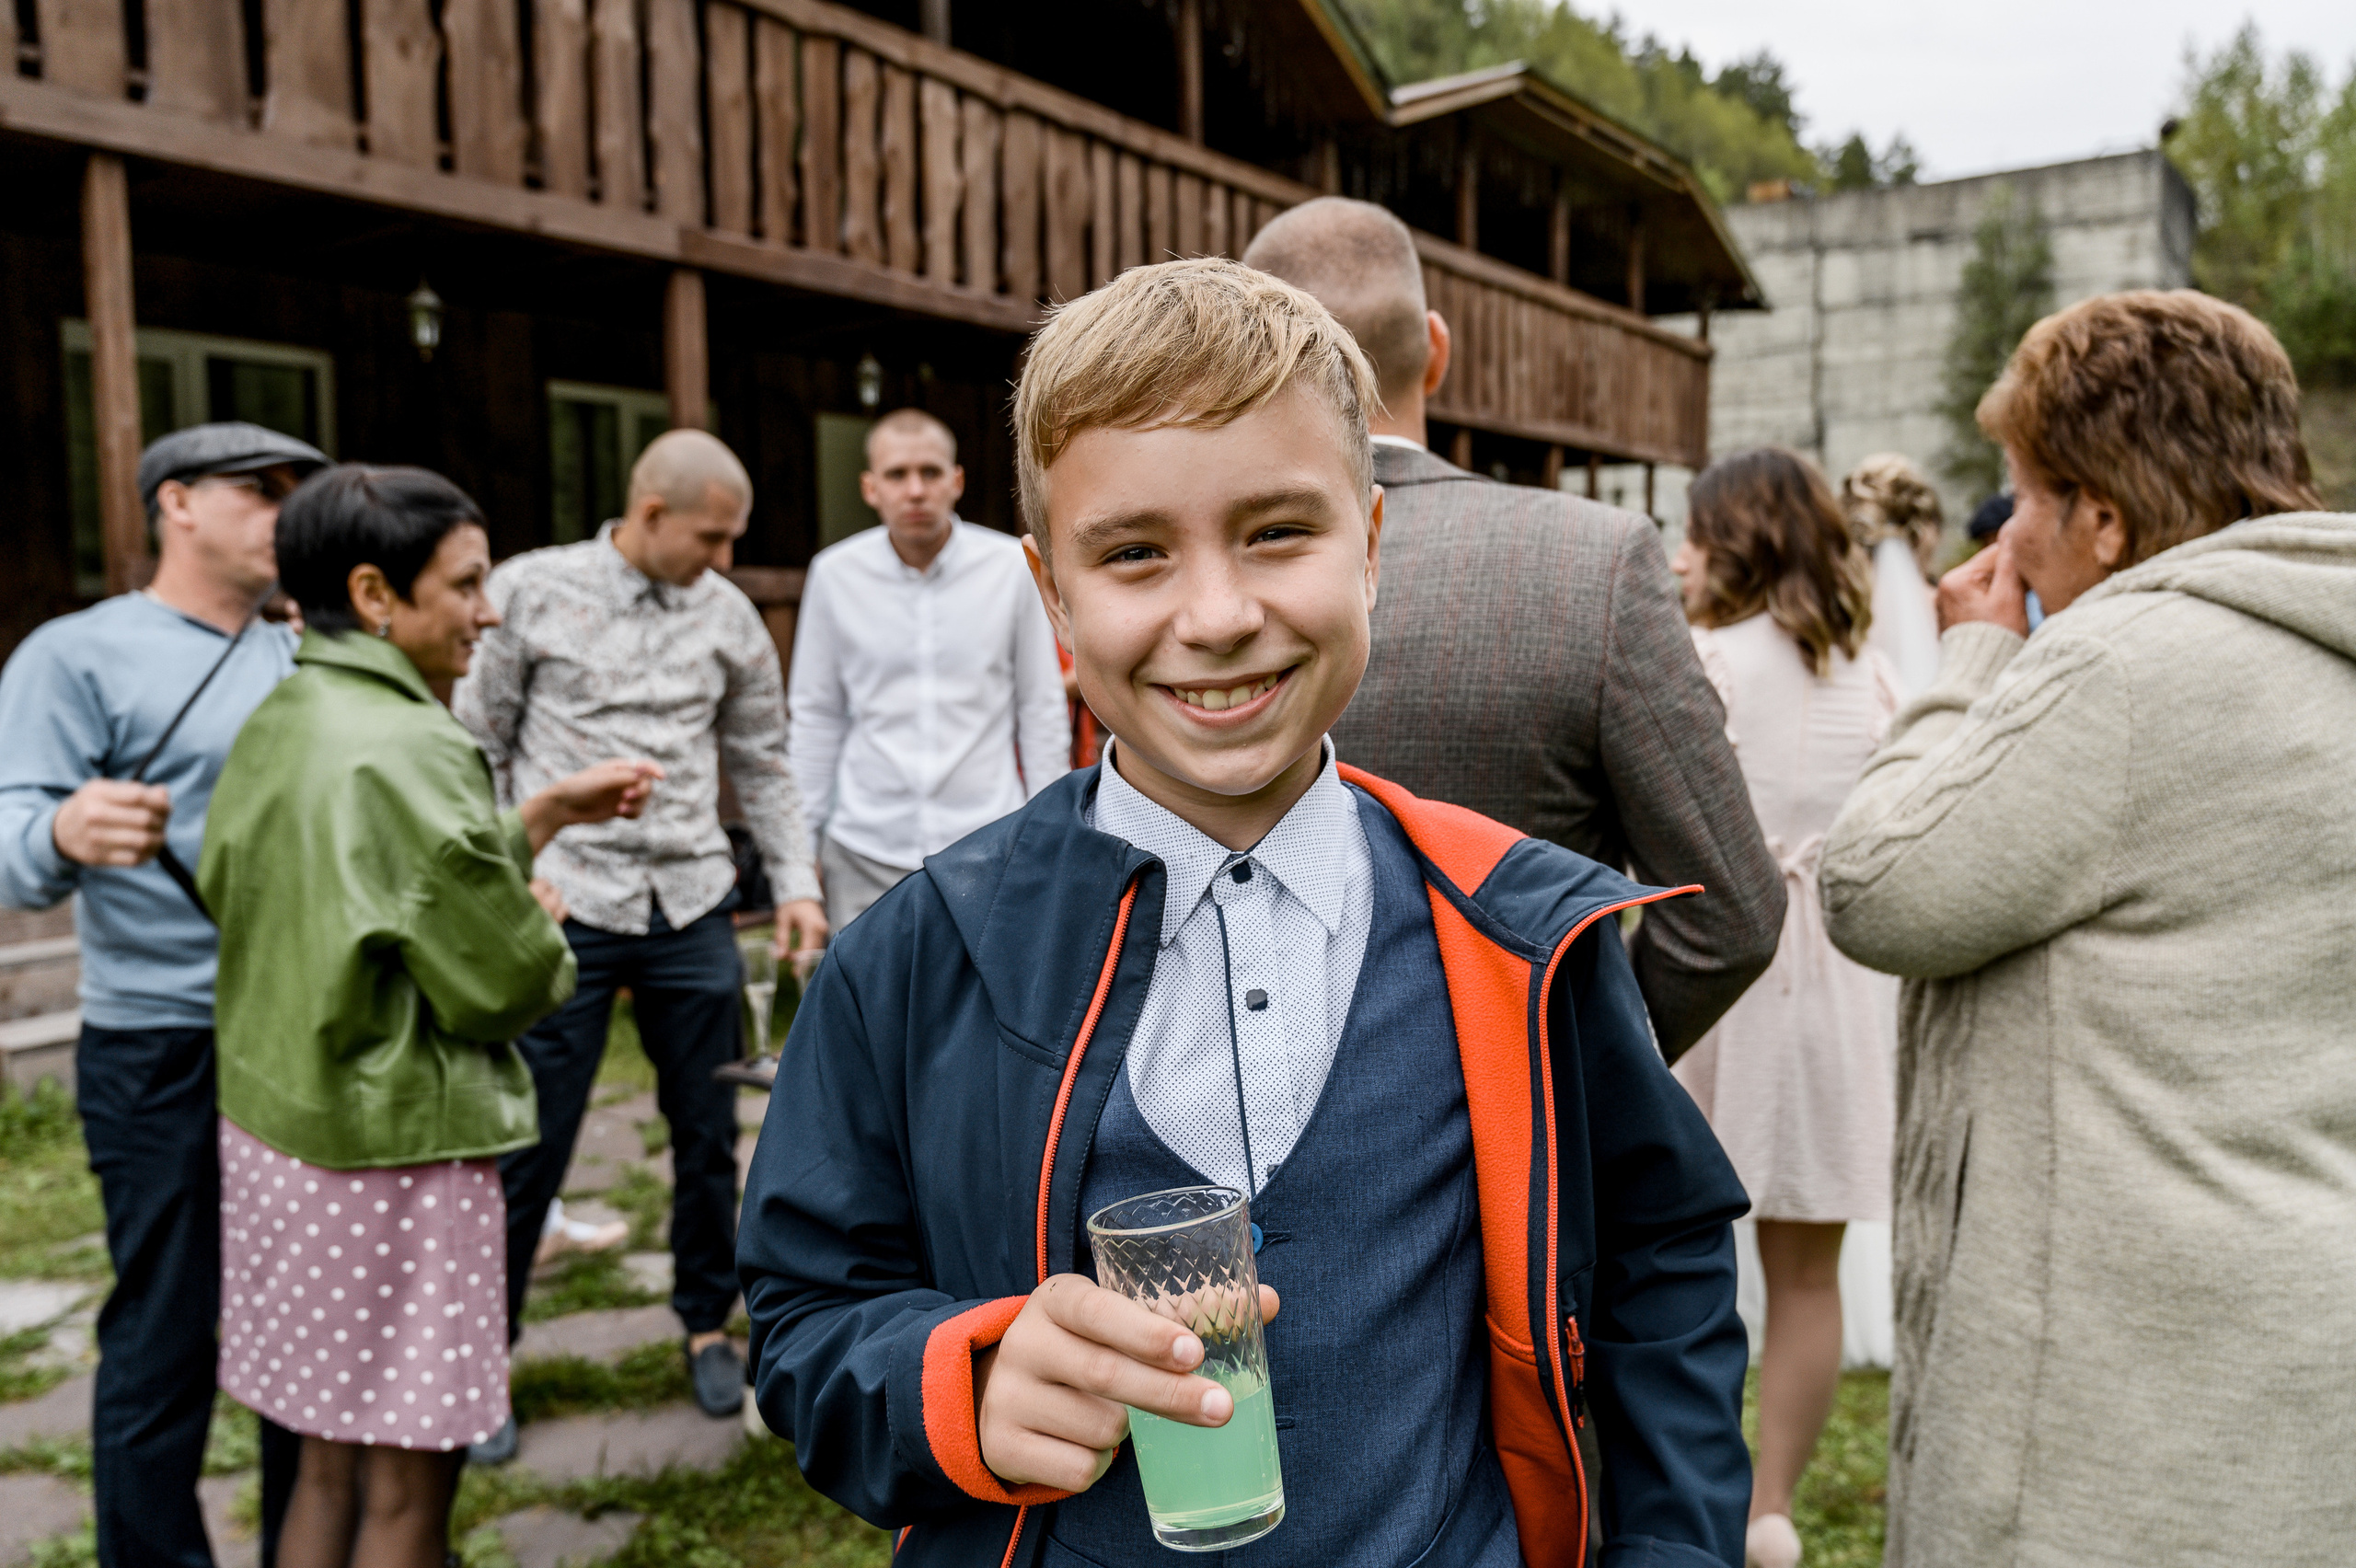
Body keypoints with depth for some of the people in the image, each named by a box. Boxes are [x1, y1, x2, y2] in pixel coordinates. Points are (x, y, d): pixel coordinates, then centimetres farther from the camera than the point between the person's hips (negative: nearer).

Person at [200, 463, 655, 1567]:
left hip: (274, 1129, 9)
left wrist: (546, 814, 11)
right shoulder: (407, 749, -20)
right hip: (396, 1152, -9)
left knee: (329, 1459, 20)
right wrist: (547, 936, 3)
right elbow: (504, 979, -17)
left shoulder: (279, 723, 8)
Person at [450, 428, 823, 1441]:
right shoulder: (530, 591, -2)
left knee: (708, 1135, 11)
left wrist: (795, 883, 7)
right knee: (529, 1146, 2)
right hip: (566, 909, -3)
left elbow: (761, 765, 14)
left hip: (693, 910, 3)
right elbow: (480, 748, 2)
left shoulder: (729, 617, 7)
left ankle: (708, 1324, 30)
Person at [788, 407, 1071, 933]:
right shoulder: (835, 574, 1)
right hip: (867, 850, 1)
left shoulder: (1013, 568, -2)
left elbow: (1042, 710, 5)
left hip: (987, 848, -1)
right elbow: (816, 715, 9)